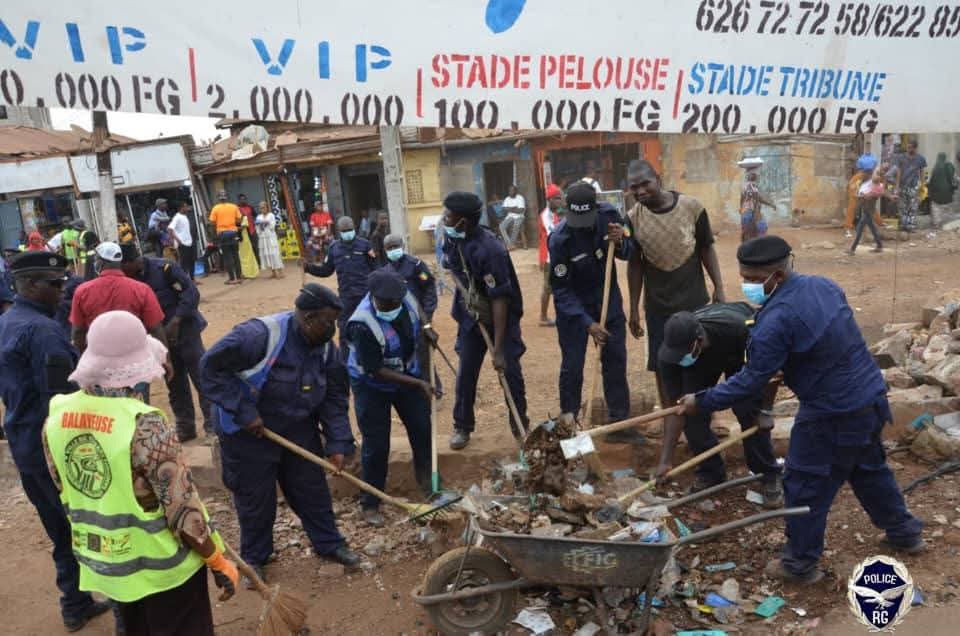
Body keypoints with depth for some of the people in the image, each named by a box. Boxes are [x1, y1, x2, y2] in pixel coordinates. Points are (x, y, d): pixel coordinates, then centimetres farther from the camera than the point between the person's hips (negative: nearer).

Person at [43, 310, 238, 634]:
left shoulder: (56, 416, -9)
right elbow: (182, 508, -24)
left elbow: (65, 491, 6)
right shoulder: (144, 425, -29)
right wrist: (218, 562, -11)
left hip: (102, 563, 6)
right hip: (161, 566, -6)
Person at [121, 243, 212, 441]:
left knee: (202, 378, -3)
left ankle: (213, 425, 6)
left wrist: (175, 321, -24)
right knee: (175, 384, 13)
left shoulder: (164, 268, -15)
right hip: (161, 337, 6)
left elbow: (192, 292, -19)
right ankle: (185, 426, 25)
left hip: (185, 330, -5)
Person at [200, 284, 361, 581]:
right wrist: (243, 411, -26)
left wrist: (338, 443, -10)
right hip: (248, 433, -5)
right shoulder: (259, 334, -29)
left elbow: (335, 397, -3)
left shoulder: (324, 347, -7)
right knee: (256, 497, 9)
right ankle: (254, 557, 31)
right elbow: (211, 367, -26)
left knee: (312, 489, 13)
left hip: (299, 430, 5)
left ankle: (328, 543, 32)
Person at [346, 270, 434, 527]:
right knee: (376, 445, 0)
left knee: (423, 428, 12)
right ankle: (370, 504, 18)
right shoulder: (363, 325, -36)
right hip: (372, 385, -6)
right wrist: (418, 384, -28)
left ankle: (426, 481, 38)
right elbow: (377, 371, -28)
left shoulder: (404, 295, -19)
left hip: (408, 373, 6)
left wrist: (424, 330, -6)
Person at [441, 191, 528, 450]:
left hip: (502, 317, -5)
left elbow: (499, 300, -29)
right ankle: (462, 426, 22)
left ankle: (520, 426, 19)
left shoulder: (489, 250, -31)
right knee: (466, 373, 6)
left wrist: (498, 348, -28)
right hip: (472, 316, 5)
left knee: (510, 372, 0)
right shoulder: (452, 240, -9)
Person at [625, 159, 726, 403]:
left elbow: (706, 249, 0)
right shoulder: (633, 219, -7)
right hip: (658, 305, 1)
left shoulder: (692, 207, -11)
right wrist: (634, 309, 1)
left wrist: (718, 288, -4)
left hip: (694, 301, -1)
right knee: (663, 365, 9)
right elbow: (635, 266, 0)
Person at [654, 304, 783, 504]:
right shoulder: (669, 354, -34)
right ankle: (710, 471, 8)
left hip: (743, 355, -2)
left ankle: (770, 476, 3)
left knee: (749, 412, -17)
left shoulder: (737, 328, -45)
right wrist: (665, 460, -26)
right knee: (691, 412, -13)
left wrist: (766, 410, -19)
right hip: (700, 365, 2)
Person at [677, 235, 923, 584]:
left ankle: (800, 564, 23)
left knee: (806, 486, 8)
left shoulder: (776, 319, -25)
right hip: (871, 397, 9)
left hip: (832, 415, -9)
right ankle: (904, 532, 49)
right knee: (869, 468, 30)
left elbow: (751, 381, -20)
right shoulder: (824, 285, 2)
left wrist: (702, 402, -11)